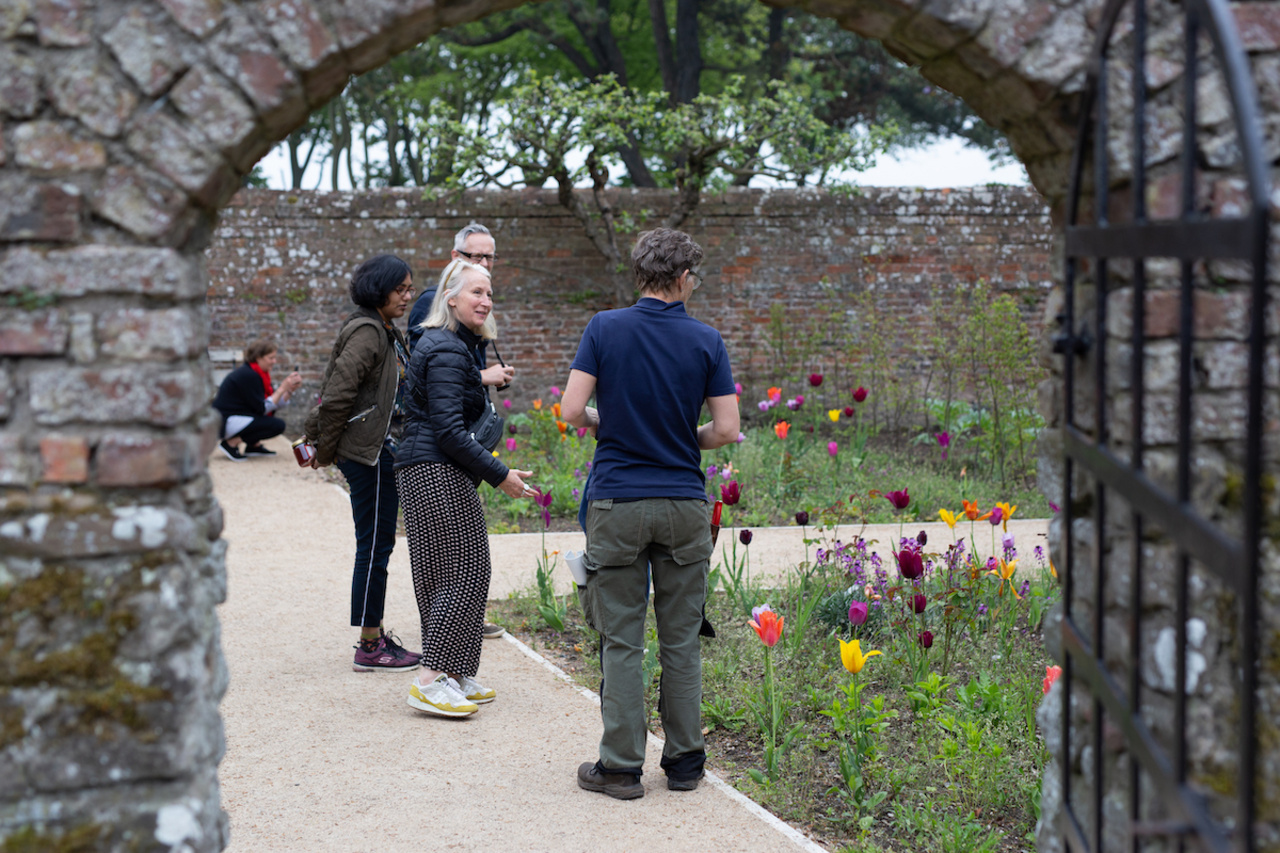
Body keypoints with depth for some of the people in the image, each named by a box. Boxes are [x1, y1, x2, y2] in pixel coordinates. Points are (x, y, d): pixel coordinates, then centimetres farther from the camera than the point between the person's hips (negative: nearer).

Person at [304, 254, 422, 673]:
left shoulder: (388, 333, 15)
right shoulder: (365, 332, -17)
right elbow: (336, 395, -20)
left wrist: (326, 447, 18)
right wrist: (325, 452, -13)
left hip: (385, 450, 10)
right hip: (368, 453, -10)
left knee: (378, 544, 14)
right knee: (375, 545, -4)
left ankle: (376, 633, 22)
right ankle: (370, 646, 2)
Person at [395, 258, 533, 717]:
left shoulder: (450, 344, 18)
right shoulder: (448, 352, -15)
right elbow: (449, 430, -21)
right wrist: (500, 475, -19)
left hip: (421, 470, 11)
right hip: (438, 473, -11)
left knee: (441, 575, 12)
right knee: (465, 573, -9)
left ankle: (452, 676, 18)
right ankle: (431, 681, -9)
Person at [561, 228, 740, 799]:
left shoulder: (605, 329, -3)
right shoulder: (705, 340, -1)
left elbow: (572, 410, -9)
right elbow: (726, 429, -5)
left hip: (617, 503, -1)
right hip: (684, 504, 1)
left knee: (621, 641, 3)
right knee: (681, 640, 10)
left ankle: (621, 766, 5)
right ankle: (684, 761, 15)